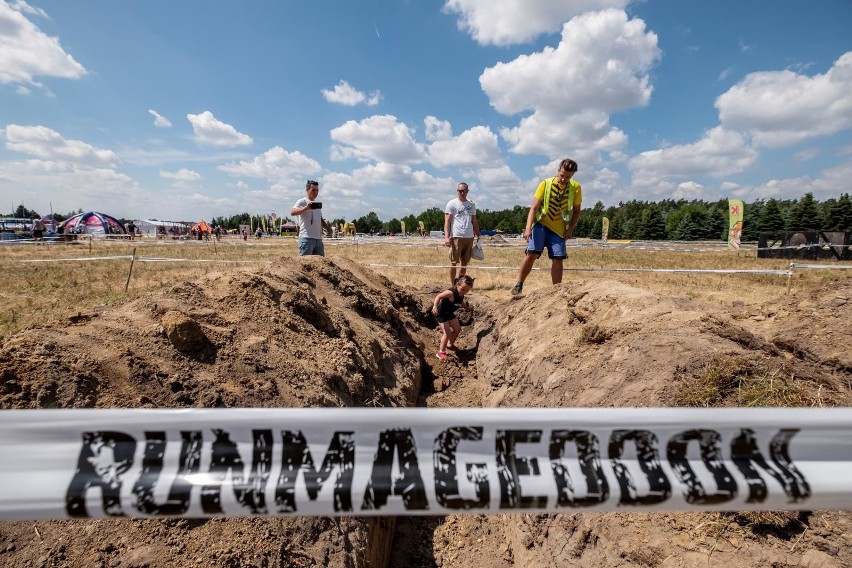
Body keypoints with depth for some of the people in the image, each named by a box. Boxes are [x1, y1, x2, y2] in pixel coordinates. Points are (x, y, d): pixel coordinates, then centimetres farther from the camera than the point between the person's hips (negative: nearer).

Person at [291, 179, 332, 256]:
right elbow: (292, 212, -19)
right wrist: (306, 208, -34)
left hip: (318, 238, 8)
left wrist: (327, 227, 12)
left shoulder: (318, 203, 22)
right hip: (306, 238, -8)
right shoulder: (302, 202, -1)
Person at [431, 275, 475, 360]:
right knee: (447, 332, -15)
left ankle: (450, 344, 38)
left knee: (457, 329, 15)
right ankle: (441, 352, -2)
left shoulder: (461, 294, -8)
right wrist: (435, 306, -51)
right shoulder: (451, 293, -33)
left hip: (449, 313, 8)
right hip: (441, 313, -8)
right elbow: (439, 296, -38)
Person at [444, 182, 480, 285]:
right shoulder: (452, 204, 1)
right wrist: (446, 237, -16)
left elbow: (474, 222, 20)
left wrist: (478, 236, 14)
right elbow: (447, 221, -5)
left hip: (469, 237, 5)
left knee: (465, 263, 10)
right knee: (454, 262, -3)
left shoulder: (472, 205, 16)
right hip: (456, 237, -5)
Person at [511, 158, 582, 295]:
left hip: (559, 228, 2)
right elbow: (533, 208, -11)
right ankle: (519, 285, -1)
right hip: (541, 224, -2)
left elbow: (576, 211, 9)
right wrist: (528, 228, -23)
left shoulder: (576, 188, -2)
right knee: (531, 254, -14)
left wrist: (570, 229, -4)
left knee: (557, 259, -1)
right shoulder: (546, 184, -8)